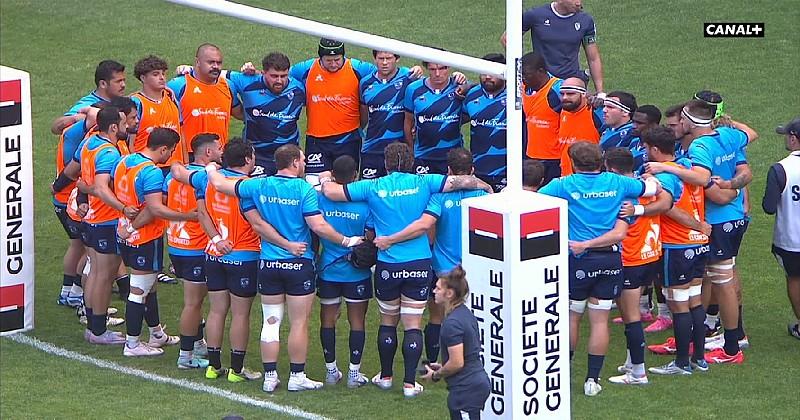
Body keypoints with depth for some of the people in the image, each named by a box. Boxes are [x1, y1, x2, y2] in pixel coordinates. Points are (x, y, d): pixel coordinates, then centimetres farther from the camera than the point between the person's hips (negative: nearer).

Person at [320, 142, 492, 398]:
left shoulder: (373, 187, -2)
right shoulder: (423, 183, -4)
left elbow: (331, 192, 1)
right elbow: (464, 181, -4)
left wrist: (324, 180, 23)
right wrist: (487, 188, 16)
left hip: (387, 267, 1)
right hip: (419, 265, -1)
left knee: (388, 321, 17)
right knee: (413, 324, 2)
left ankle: (385, 376, 27)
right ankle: (410, 383, 1)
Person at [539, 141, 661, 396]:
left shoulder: (564, 186, -5)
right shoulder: (618, 183, 3)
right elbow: (655, 188, 16)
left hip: (579, 260, -2)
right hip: (611, 259, 2)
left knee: (571, 317, 11)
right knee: (600, 320, 5)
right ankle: (593, 379, 7)